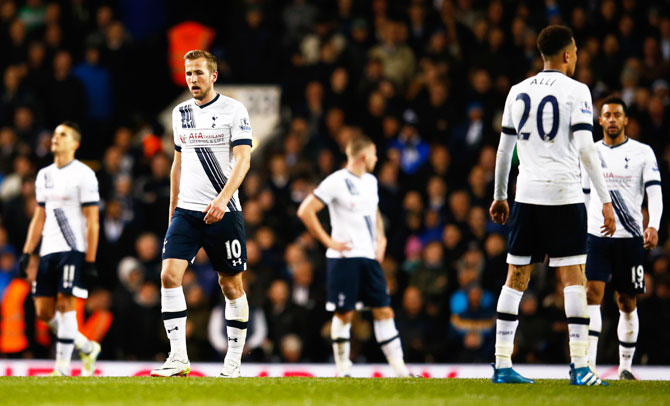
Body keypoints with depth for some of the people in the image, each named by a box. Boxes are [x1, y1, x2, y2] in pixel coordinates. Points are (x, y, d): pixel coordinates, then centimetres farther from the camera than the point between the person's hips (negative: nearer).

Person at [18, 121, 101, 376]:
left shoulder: (84, 175, -4)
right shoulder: (44, 175, 17)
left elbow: (92, 222, -7)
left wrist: (91, 262, -12)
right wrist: (27, 253, 13)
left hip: (73, 250, -7)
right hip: (48, 251, 7)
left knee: (65, 304, -13)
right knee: (43, 311, 2)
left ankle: (63, 367, -9)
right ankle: (87, 348, 20)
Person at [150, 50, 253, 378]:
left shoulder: (233, 110, -4)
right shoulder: (181, 113, 13)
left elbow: (243, 160, -12)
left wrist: (222, 200, -25)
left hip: (223, 212, -4)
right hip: (186, 211, 4)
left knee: (231, 285, 3)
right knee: (169, 275, -13)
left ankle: (233, 360, 14)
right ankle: (178, 358, -13)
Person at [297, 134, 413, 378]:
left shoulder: (370, 182, 14)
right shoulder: (336, 182, -9)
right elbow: (305, 211, -12)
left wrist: (380, 239, 16)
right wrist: (329, 242, -12)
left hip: (369, 257, 7)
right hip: (344, 257, -7)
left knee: (384, 311, 2)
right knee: (344, 314, -2)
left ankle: (399, 369, 2)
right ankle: (343, 370, 7)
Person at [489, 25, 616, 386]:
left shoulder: (518, 92, 11)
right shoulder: (575, 91, -4)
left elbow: (504, 150, 15)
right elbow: (586, 149, -12)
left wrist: (499, 196, 26)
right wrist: (606, 200, -10)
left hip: (527, 194, 5)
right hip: (564, 195, -5)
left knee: (516, 278, 8)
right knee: (573, 279, -3)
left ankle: (502, 365, 7)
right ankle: (579, 367, -9)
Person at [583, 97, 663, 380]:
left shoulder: (642, 153, 3)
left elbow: (654, 193, -4)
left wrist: (653, 226, -20)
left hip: (630, 238, -1)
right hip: (596, 237, 1)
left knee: (627, 303, 5)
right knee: (592, 294, -15)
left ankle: (625, 366, 17)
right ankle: (588, 365, -23)